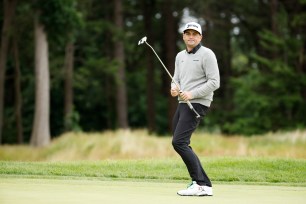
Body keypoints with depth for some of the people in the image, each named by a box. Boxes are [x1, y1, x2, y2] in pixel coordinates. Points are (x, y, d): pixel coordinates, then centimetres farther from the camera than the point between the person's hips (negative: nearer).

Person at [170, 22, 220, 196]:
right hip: (182, 103, 9)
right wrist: (174, 88, -4)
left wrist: (192, 94, -20)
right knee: (181, 144, 9)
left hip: (198, 104, -9)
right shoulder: (180, 56, 17)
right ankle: (204, 184, 14)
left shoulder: (207, 54, -7)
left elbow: (214, 82, -12)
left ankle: (200, 183, -17)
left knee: (179, 142, -19)